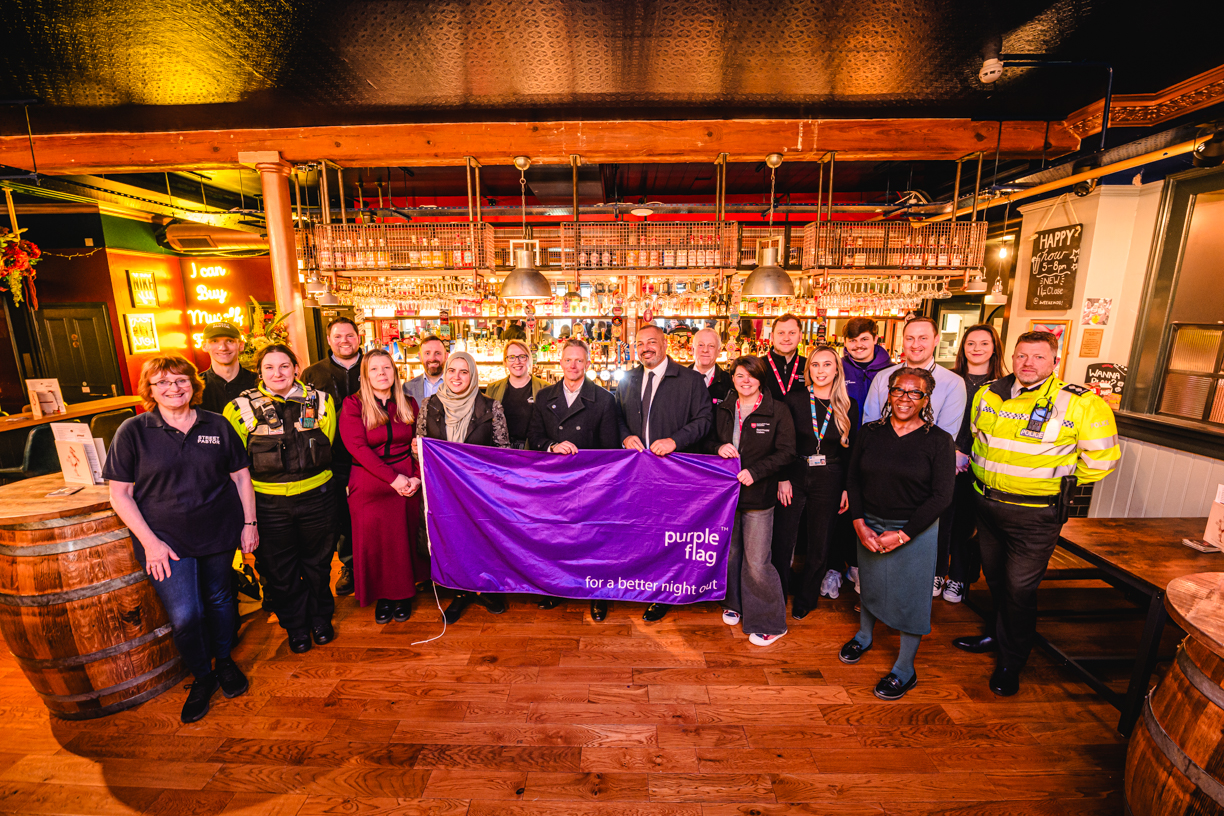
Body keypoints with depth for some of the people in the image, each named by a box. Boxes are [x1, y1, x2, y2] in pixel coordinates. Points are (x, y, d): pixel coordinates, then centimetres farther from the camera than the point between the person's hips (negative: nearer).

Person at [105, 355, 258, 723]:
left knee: (220, 598, 16)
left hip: (219, 533, 2)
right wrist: (149, 541, -10)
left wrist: (249, 522, 2)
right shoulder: (132, 431, -5)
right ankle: (201, 678, 24)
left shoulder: (217, 425, -1)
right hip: (166, 539, -1)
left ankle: (224, 661, 39)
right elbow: (121, 494, -3)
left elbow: (241, 475, 5)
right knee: (185, 617, -3)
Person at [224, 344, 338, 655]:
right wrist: (268, 476, -1)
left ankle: (321, 617, 38)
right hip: (268, 502, 0)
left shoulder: (320, 401, -1)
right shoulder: (241, 408, -4)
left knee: (317, 561, 16)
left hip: (315, 495, 1)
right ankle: (295, 626, 35)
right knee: (279, 570, 13)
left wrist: (308, 472, 7)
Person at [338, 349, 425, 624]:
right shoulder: (352, 405, -3)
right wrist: (393, 477, -17)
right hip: (369, 485, -2)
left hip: (407, 484, 2)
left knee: (404, 539, 9)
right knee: (374, 541, 7)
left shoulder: (409, 404, 6)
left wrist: (417, 477, -10)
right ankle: (382, 596, 27)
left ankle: (404, 594, 27)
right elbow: (357, 447, -12)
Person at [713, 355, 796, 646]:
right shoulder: (723, 410, 7)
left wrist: (754, 472, -19)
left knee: (757, 563, -1)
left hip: (758, 495, -4)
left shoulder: (777, 411, -6)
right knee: (729, 553, 17)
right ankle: (734, 603, 40)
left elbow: (786, 453, -8)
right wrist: (719, 448, -10)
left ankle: (768, 622, 19)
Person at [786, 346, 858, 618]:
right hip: (795, 475, -1)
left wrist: (848, 488, 4)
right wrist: (782, 477, -10)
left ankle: (804, 600, 32)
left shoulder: (848, 406, 3)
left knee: (820, 546, 10)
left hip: (829, 481, 2)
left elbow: (851, 451, 7)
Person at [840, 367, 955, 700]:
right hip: (869, 525, 3)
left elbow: (941, 496, -11)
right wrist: (860, 524, -8)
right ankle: (864, 637, 45)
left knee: (910, 597, 7)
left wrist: (903, 534, -15)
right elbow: (853, 479, 2)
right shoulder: (870, 432, -1)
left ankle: (904, 670, 27)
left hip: (916, 531, -3)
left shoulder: (939, 441, -9)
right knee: (869, 583, 18)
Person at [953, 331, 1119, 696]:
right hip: (986, 503, 4)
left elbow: (1100, 460, -2)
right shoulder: (987, 395, 1)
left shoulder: (1082, 404, -11)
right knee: (995, 577, 21)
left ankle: (1010, 663, 23)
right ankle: (997, 634, 43)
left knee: (1020, 588, 4)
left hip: (1035, 514, -4)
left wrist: (1059, 483, 2)